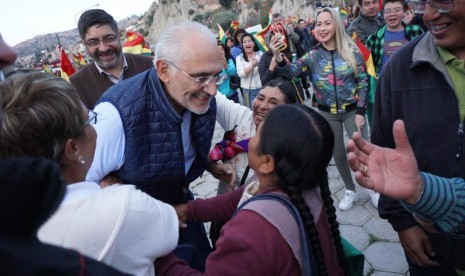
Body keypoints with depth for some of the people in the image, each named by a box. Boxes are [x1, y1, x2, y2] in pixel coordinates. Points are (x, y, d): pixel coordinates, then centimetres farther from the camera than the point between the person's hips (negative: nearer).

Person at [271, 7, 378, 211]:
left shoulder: (351, 50, -8)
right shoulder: (313, 55, -4)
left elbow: (362, 82, -5)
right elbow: (292, 71, -19)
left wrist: (360, 111, -9)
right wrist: (278, 57, -39)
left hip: (351, 110, -2)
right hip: (327, 113, 2)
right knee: (338, 154, 13)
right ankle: (351, 191, 34)